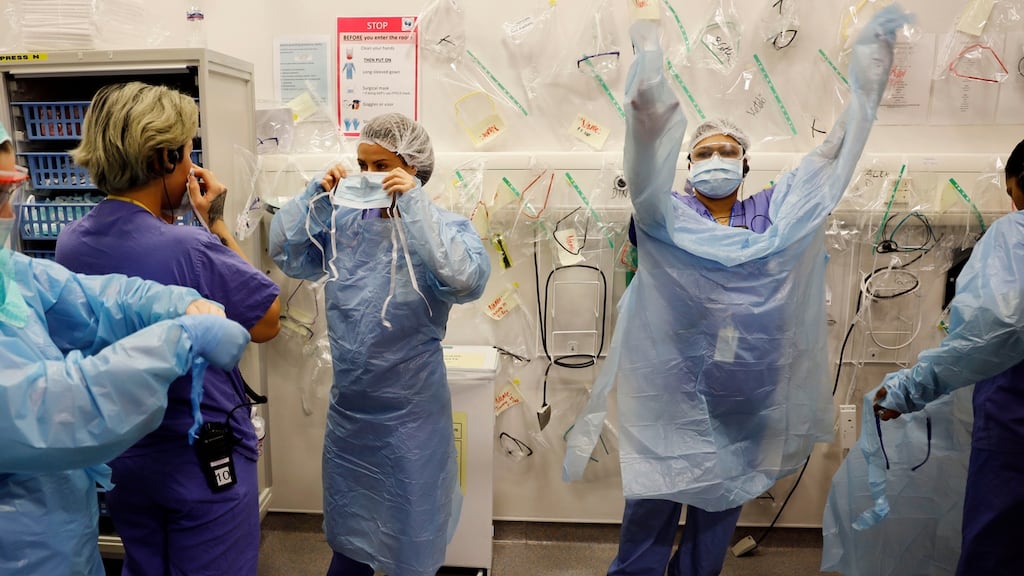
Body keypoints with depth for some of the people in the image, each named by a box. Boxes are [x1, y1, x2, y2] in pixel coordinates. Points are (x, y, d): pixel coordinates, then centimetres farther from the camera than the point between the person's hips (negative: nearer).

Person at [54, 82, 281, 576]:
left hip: (118, 456, 7)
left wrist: (170, 217, 3)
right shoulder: (190, 249, -28)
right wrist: (216, 221, -14)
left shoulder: (69, 242, -5)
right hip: (204, 461, -6)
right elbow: (267, 322, -15)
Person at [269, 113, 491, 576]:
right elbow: (285, 253, 1)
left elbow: (466, 281, -33)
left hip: (409, 411, -5)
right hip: (348, 404, 5)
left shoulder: (445, 227, -14)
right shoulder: (344, 221, 0)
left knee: (407, 537, 15)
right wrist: (315, 194, -8)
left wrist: (415, 204, -31)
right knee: (348, 521, 26)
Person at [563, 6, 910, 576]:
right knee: (649, 519, 6)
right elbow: (649, 137, -15)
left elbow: (837, 148, 9)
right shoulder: (667, 216, -3)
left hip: (748, 406, 3)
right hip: (670, 401, -3)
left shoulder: (774, 215, 7)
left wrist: (873, 57, 8)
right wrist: (650, 49, -21)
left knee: (719, 518, 18)